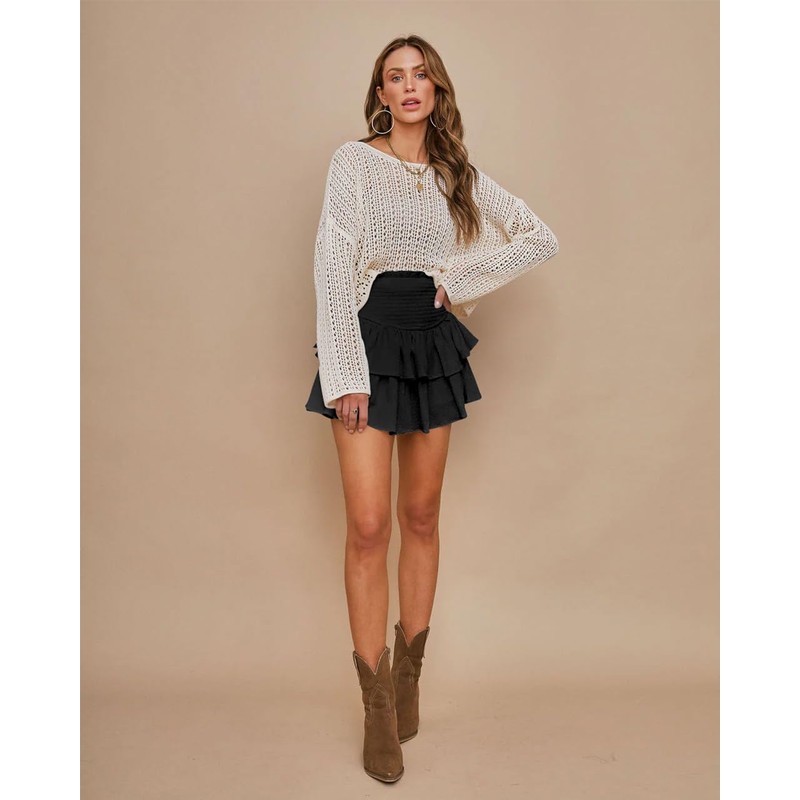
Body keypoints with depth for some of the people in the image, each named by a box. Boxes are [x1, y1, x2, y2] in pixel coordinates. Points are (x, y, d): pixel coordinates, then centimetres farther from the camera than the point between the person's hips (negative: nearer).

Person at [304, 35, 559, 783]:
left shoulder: (460, 174, 11)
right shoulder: (354, 160, 1)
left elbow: (543, 238, 10)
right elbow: (333, 266, -7)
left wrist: (461, 277, -2)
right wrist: (346, 372, -14)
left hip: (435, 343, 4)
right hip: (370, 337, -4)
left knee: (421, 514, 9)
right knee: (369, 525, -8)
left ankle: (409, 674, 25)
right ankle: (378, 709, 5)